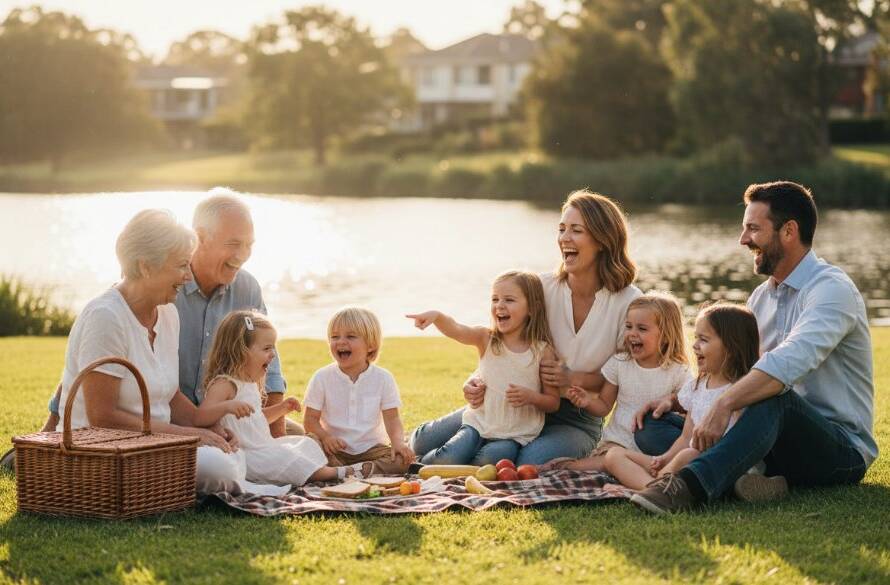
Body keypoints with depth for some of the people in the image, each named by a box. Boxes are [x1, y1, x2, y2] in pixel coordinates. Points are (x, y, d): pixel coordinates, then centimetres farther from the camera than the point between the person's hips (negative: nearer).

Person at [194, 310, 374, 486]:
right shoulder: (223, 385, -18)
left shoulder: (250, 383, 15)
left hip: (265, 446, 11)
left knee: (305, 443, 8)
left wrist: (281, 408, 15)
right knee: (283, 457, -23)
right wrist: (227, 406, -49)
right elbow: (199, 418, -31)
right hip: (248, 455, -11)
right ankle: (338, 473, -22)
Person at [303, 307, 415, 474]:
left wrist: (398, 441, -23)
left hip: (371, 447, 1)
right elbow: (311, 419, -2)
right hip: (335, 448, -1)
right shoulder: (322, 377, -2)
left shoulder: (383, 378, -1)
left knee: (403, 459, -26)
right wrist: (325, 436, -23)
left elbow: (392, 419, -2)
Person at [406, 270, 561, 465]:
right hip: (479, 424, 2)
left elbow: (553, 402, 1)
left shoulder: (542, 351, -5)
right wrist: (436, 316, -42)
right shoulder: (486, 339, 0)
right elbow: (456, 330, -21)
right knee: (447, 459, -22)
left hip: (516, 435, -1)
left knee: (488, 460, -31)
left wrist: (531, 397, -19)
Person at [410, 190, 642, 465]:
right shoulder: (543, 287, -6)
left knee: (530, 463, -35)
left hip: (577, 419, -2)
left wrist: (573, 379, -22)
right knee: (425, 442, -9)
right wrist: (479, 381, -20)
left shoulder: (629, 303, -11)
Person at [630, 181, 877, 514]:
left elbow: (792, 360, -32)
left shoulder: (831, 289, -14)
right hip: (781, 440, 8)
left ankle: (689, 486, -55)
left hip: (842, 452, -8)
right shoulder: (762, 296, 14)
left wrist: (724, 405, -42)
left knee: (775, 396, -41)